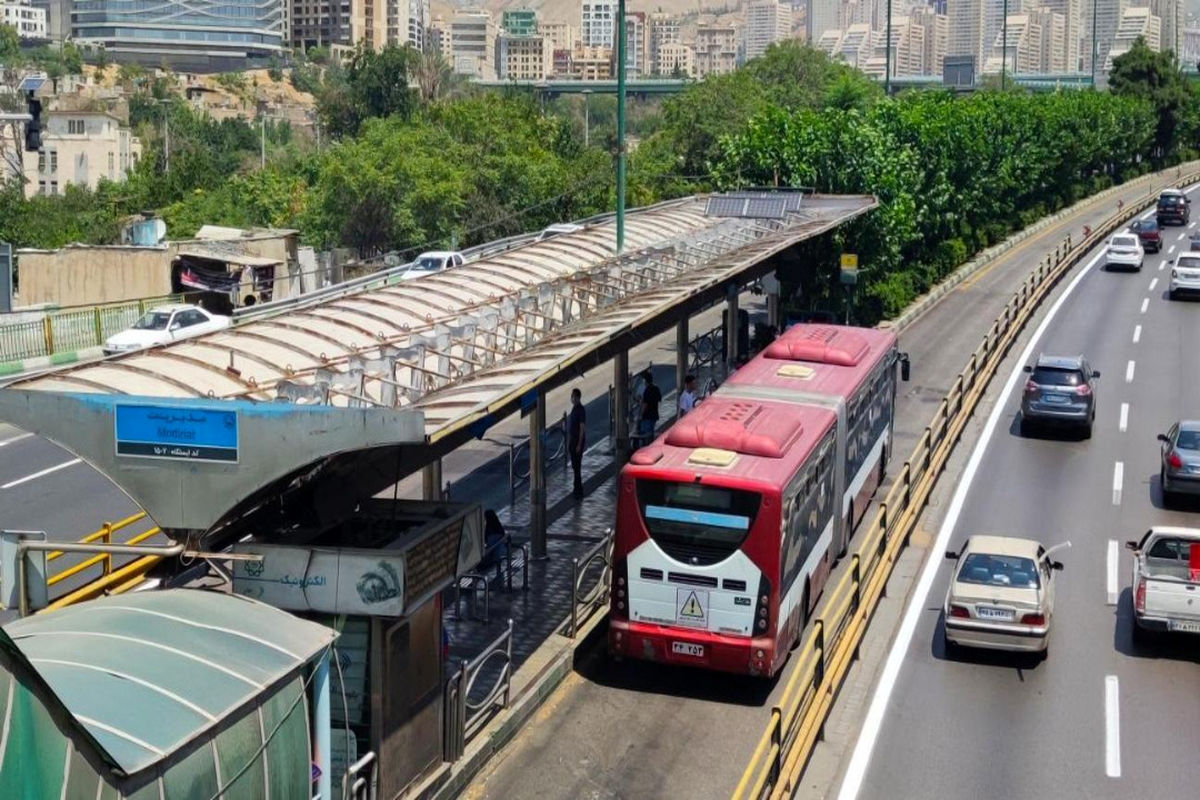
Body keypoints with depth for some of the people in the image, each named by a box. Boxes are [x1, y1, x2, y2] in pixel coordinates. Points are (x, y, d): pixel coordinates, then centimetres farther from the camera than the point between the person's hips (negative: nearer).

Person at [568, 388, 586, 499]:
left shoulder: (581, 410, -15)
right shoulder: (573, 409, 13)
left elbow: (582, 428, -18)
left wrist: (579, 444, -20)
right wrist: (568, 443, 19)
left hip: (578, 440, -9)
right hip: (572, 440, 9)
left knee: (577, 466, -8)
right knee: (574, 466, 13)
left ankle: (579, 492, -6)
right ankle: (577, 490, 20)